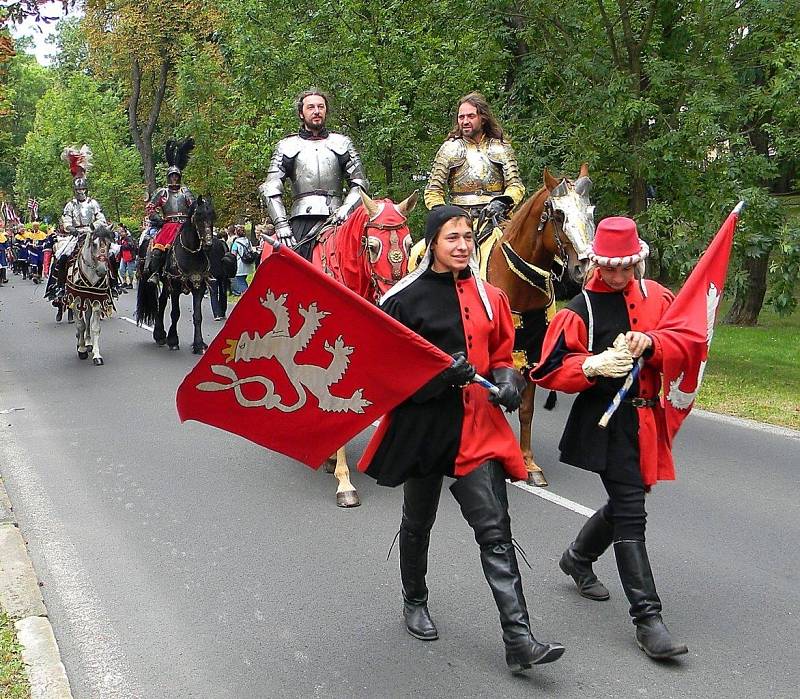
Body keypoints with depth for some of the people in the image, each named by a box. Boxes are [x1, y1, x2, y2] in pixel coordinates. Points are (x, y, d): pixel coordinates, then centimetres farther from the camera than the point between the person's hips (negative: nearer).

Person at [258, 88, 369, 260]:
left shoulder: (342, 143, 18)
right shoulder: (287, 146, 15)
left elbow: (359, 184, 12)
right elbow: (270, 189, 6)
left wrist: (346, 208, -8)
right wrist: (281, 224, -8)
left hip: (334, 218, 0)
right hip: (301, 220, 0)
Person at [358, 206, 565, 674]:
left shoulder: (489, 298, 7)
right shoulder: (405, 299, -6)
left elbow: (502, 354, 17)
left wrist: (507, 378, -6)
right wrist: (441, 372, -22)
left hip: (477, 426, 2)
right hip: (423, 424, -2)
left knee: (496, 531, -6)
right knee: (419, 522, 17)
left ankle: (519, 641, -7)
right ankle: (415, 602, 42)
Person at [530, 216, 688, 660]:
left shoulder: (656, 296, 6)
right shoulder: (582, 308, -7)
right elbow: (549, 371, -7)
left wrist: (649, 342, -21)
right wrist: (593, 366, -24)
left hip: (645, 418, 6)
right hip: (606, 422, -6)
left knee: (625, 502, 20)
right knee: (631, 514, -8)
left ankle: (578, 558, 47)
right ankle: (647, 618, -4)